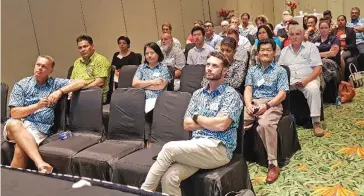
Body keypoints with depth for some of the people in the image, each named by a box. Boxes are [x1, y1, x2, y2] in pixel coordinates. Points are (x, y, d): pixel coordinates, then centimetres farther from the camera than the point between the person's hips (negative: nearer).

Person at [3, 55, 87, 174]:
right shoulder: (21, 85, 10)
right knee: (13, 123, -37)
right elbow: (14, 113, 0)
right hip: (18, 124, 1)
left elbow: (82, 83, 3)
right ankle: (40, 163, -52)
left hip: (39, 128, 0)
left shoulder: (55, 83, 12)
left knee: (20, 149, -32)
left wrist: (60, 91, -10)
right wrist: (37, 106, -14)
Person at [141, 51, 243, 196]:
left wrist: (197, 118, 0)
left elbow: (221, 125, -16)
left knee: (169, 148, -23)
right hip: (196, 146, 5)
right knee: (169, 176, -22)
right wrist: (210, 122, -2)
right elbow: (187, 125, 11)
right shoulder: (198, 94, 17)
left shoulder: (231, 95, -1)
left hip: (219, 149, -5)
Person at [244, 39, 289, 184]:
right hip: (253, 103, 4)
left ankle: (273, 164, -30)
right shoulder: (252, 70, 23)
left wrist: (267, 105, -16)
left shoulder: (280, 71, 12)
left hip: (272, 104, -4)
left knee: (265, 124, -37)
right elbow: (248, 90, 10)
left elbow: (282, 94, 1)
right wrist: (248, 104, -12)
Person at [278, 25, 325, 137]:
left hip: (308, 79, -3)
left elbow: (318, 68, -3)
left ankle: (316, 122, -28)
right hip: (288, 80, 3)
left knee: (313, 89, -36)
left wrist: (306, 80, -20)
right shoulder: (284, 51, 18)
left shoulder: (311, 47, 6)